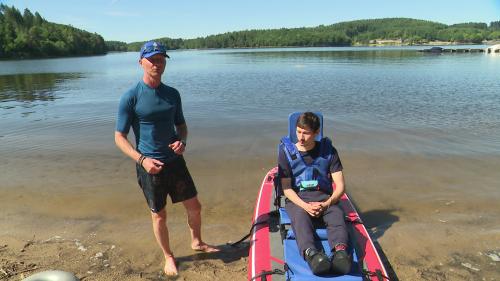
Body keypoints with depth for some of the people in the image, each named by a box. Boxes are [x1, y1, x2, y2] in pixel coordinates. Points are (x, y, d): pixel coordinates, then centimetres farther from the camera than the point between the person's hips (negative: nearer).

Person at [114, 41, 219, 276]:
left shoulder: (172, 94, 3)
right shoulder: (130, 97, -11)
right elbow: (119, 137, -9)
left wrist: (182, 141, -8)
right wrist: (141, 159, -23)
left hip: (175, 161, 5)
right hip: (149, 166, -4)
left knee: (194, 206, 14)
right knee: (159, 215, 10)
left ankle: (197, 242, 41)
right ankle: (168, 257, 35)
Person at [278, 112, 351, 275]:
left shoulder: (328, 151, 4)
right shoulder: (286, 152, 1)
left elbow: (340, 186, 0)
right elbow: (286, 188, -3)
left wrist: (326, 204, -18)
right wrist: (305, 206, -20)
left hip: (324, 198, 2)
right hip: (297, 199, -1)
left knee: (337, 214, -32)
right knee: (300, 217, -36)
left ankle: (340, 251, -56)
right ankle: (311, 253, -60)